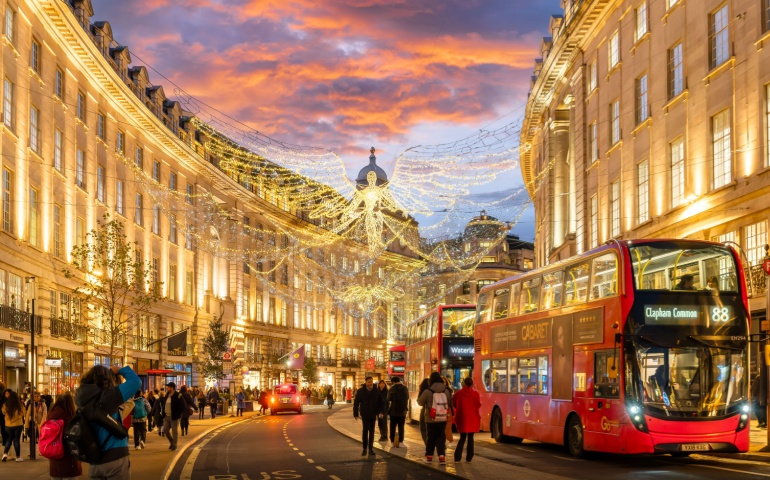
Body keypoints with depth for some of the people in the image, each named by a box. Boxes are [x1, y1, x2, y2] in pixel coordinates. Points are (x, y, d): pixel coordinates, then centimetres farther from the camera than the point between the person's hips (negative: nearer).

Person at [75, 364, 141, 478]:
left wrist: (109, 372, 17)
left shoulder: (84, 398, 4)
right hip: (115, 458, -7)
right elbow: (136, 381, -14)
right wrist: (119, 370, 4)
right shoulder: (107, 396, -14)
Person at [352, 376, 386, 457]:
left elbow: (381, 402, 5)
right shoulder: (360, 391, -5)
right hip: (365, 415, -2)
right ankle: (364, 448, 1)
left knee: (371, 431, 8)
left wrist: (382, 412, -7)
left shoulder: (376, 391, 0)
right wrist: (356, 414, -3)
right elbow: (356, 403, -1)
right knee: (365, 430, -9)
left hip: (373, 415, 2)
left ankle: (371, 449, 15)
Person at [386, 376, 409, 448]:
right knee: (401, 427, 7)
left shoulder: (392, 389, -9)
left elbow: (388, 400, -8)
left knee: (392, 427, 6)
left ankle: (392, 442, 4)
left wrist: (388, 410, 3)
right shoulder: (405, 389, 1)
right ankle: (400, 442, 4)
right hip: (403, 411, 2)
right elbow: (407, 399, 10)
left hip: (393, 411, -2)